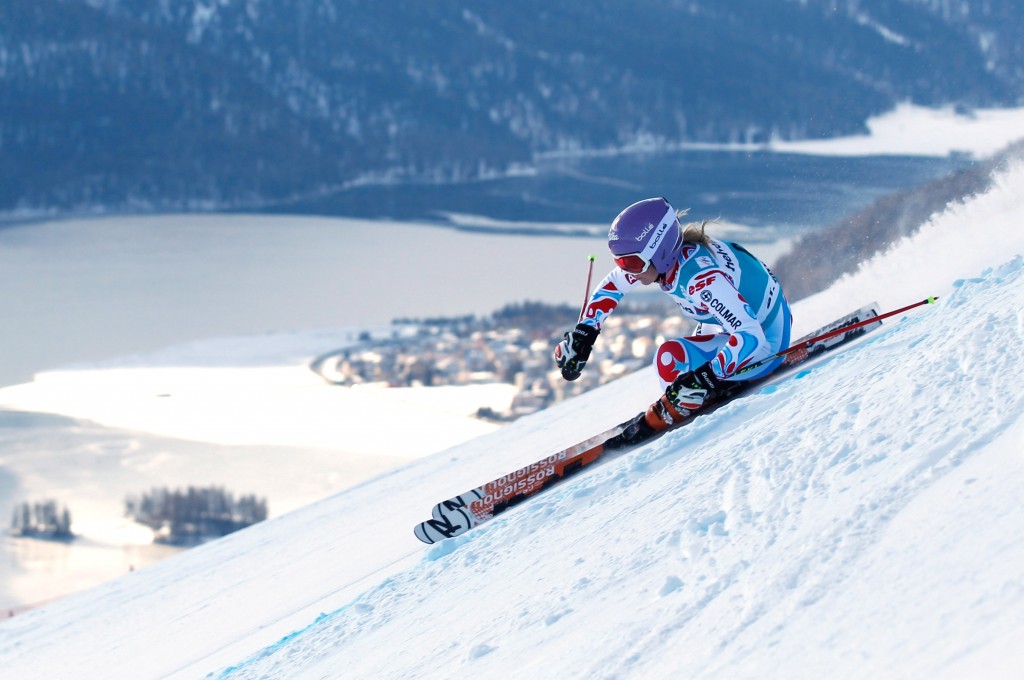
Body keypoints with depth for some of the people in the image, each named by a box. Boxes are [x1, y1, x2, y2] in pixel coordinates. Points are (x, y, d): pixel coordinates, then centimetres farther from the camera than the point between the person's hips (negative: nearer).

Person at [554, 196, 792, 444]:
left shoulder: (702, 278, -36)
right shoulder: (665, 255, -11)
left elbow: (751, 338, -41)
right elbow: (611, 286, 6)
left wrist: (708, 377, -45)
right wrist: (582, 335, -2)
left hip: (766, 341, -9)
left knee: (671, 357, -20)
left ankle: (663, 419, 2)